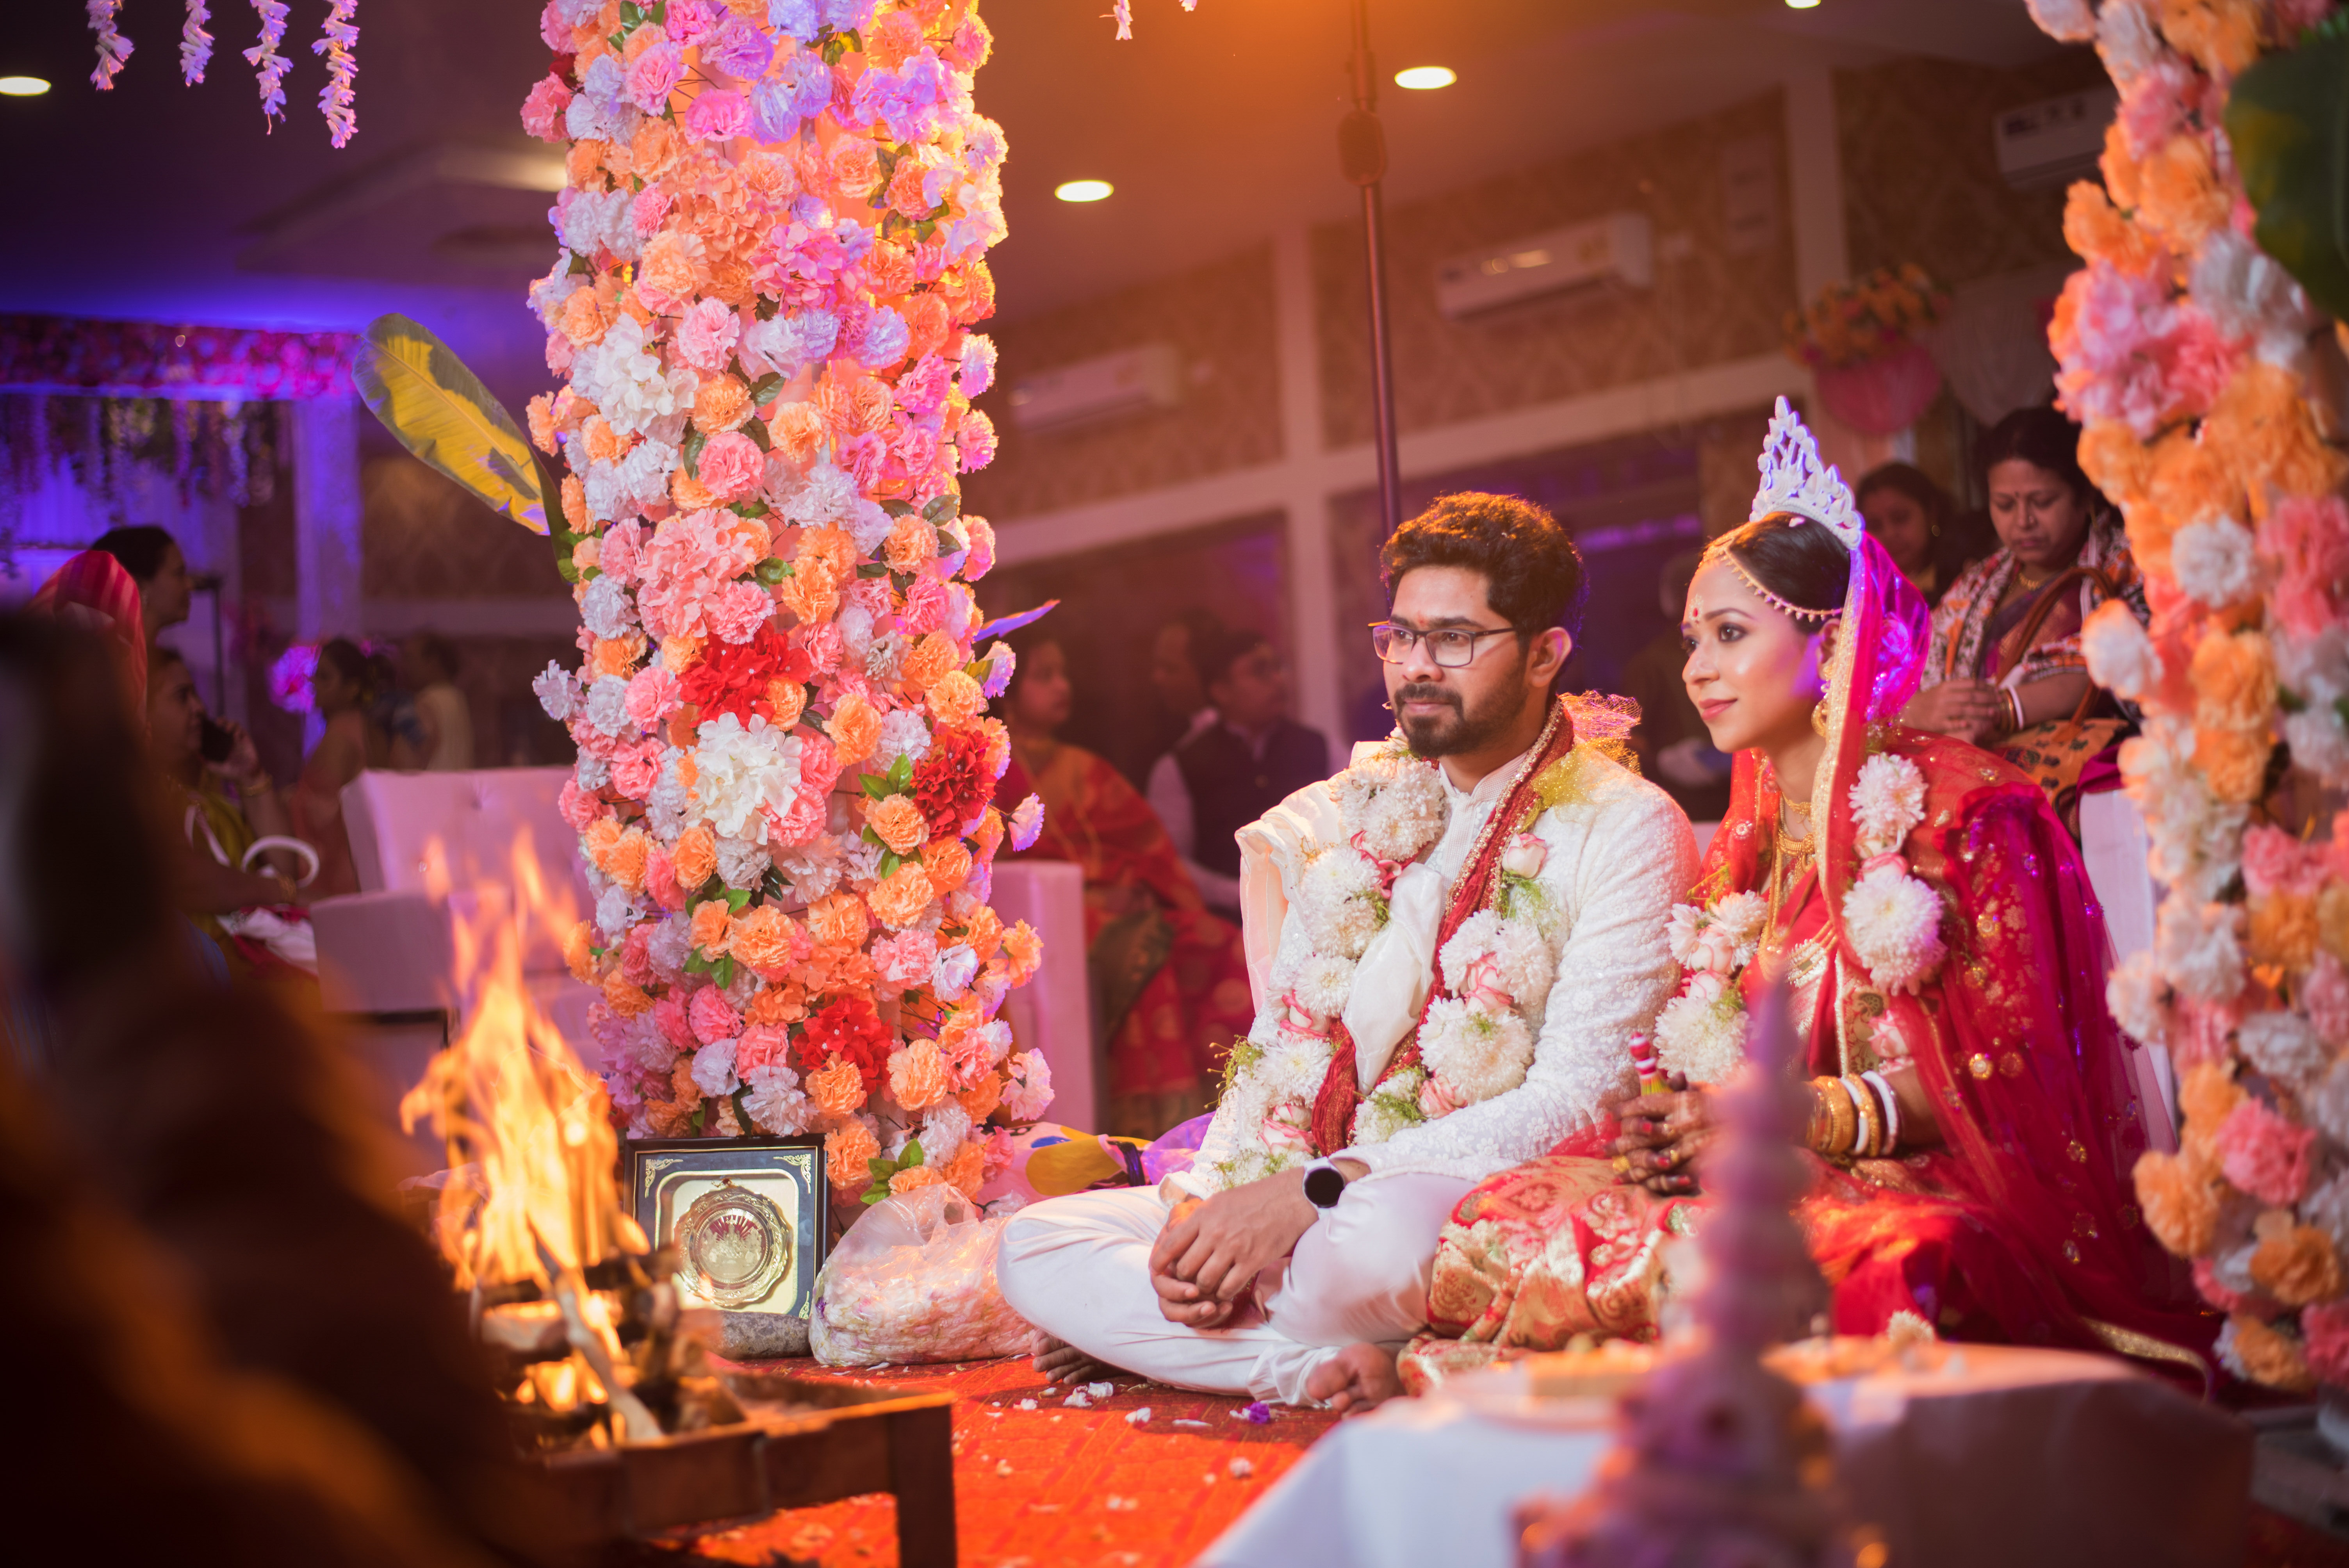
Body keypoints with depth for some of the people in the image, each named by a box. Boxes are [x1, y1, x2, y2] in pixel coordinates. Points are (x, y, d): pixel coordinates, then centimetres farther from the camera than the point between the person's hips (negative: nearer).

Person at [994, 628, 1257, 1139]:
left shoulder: (1086, 769, 26)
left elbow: (1146, 841, 16)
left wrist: (1139, 886, -5)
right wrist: (1095, 896, -14)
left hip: (1126, 905, 6)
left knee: (1226, 952, -17)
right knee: (1144, 954, -31)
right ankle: (1160, 1120, -31)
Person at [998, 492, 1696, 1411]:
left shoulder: (1626, 830, -5)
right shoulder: (1350, 817, 14)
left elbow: (1575, 1103, -14)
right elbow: (1284, 1047, 13)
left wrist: (1318, 1188, -22)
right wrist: (1204, 1198, -8)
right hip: (1301, 1188, 7)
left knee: (1367, 1240, -41)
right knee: (1033, 1243, -11)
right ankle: (1339, 1367, -21)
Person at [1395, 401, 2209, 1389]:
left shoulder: (1958, 808, -3)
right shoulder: (1748, 843, 18)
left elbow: (2012, 1071, -8)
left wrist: (1806, 1117, -18)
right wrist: (1674, 1122, -5)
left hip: (1927, 1186, -6)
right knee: (1510, 1223, -18)